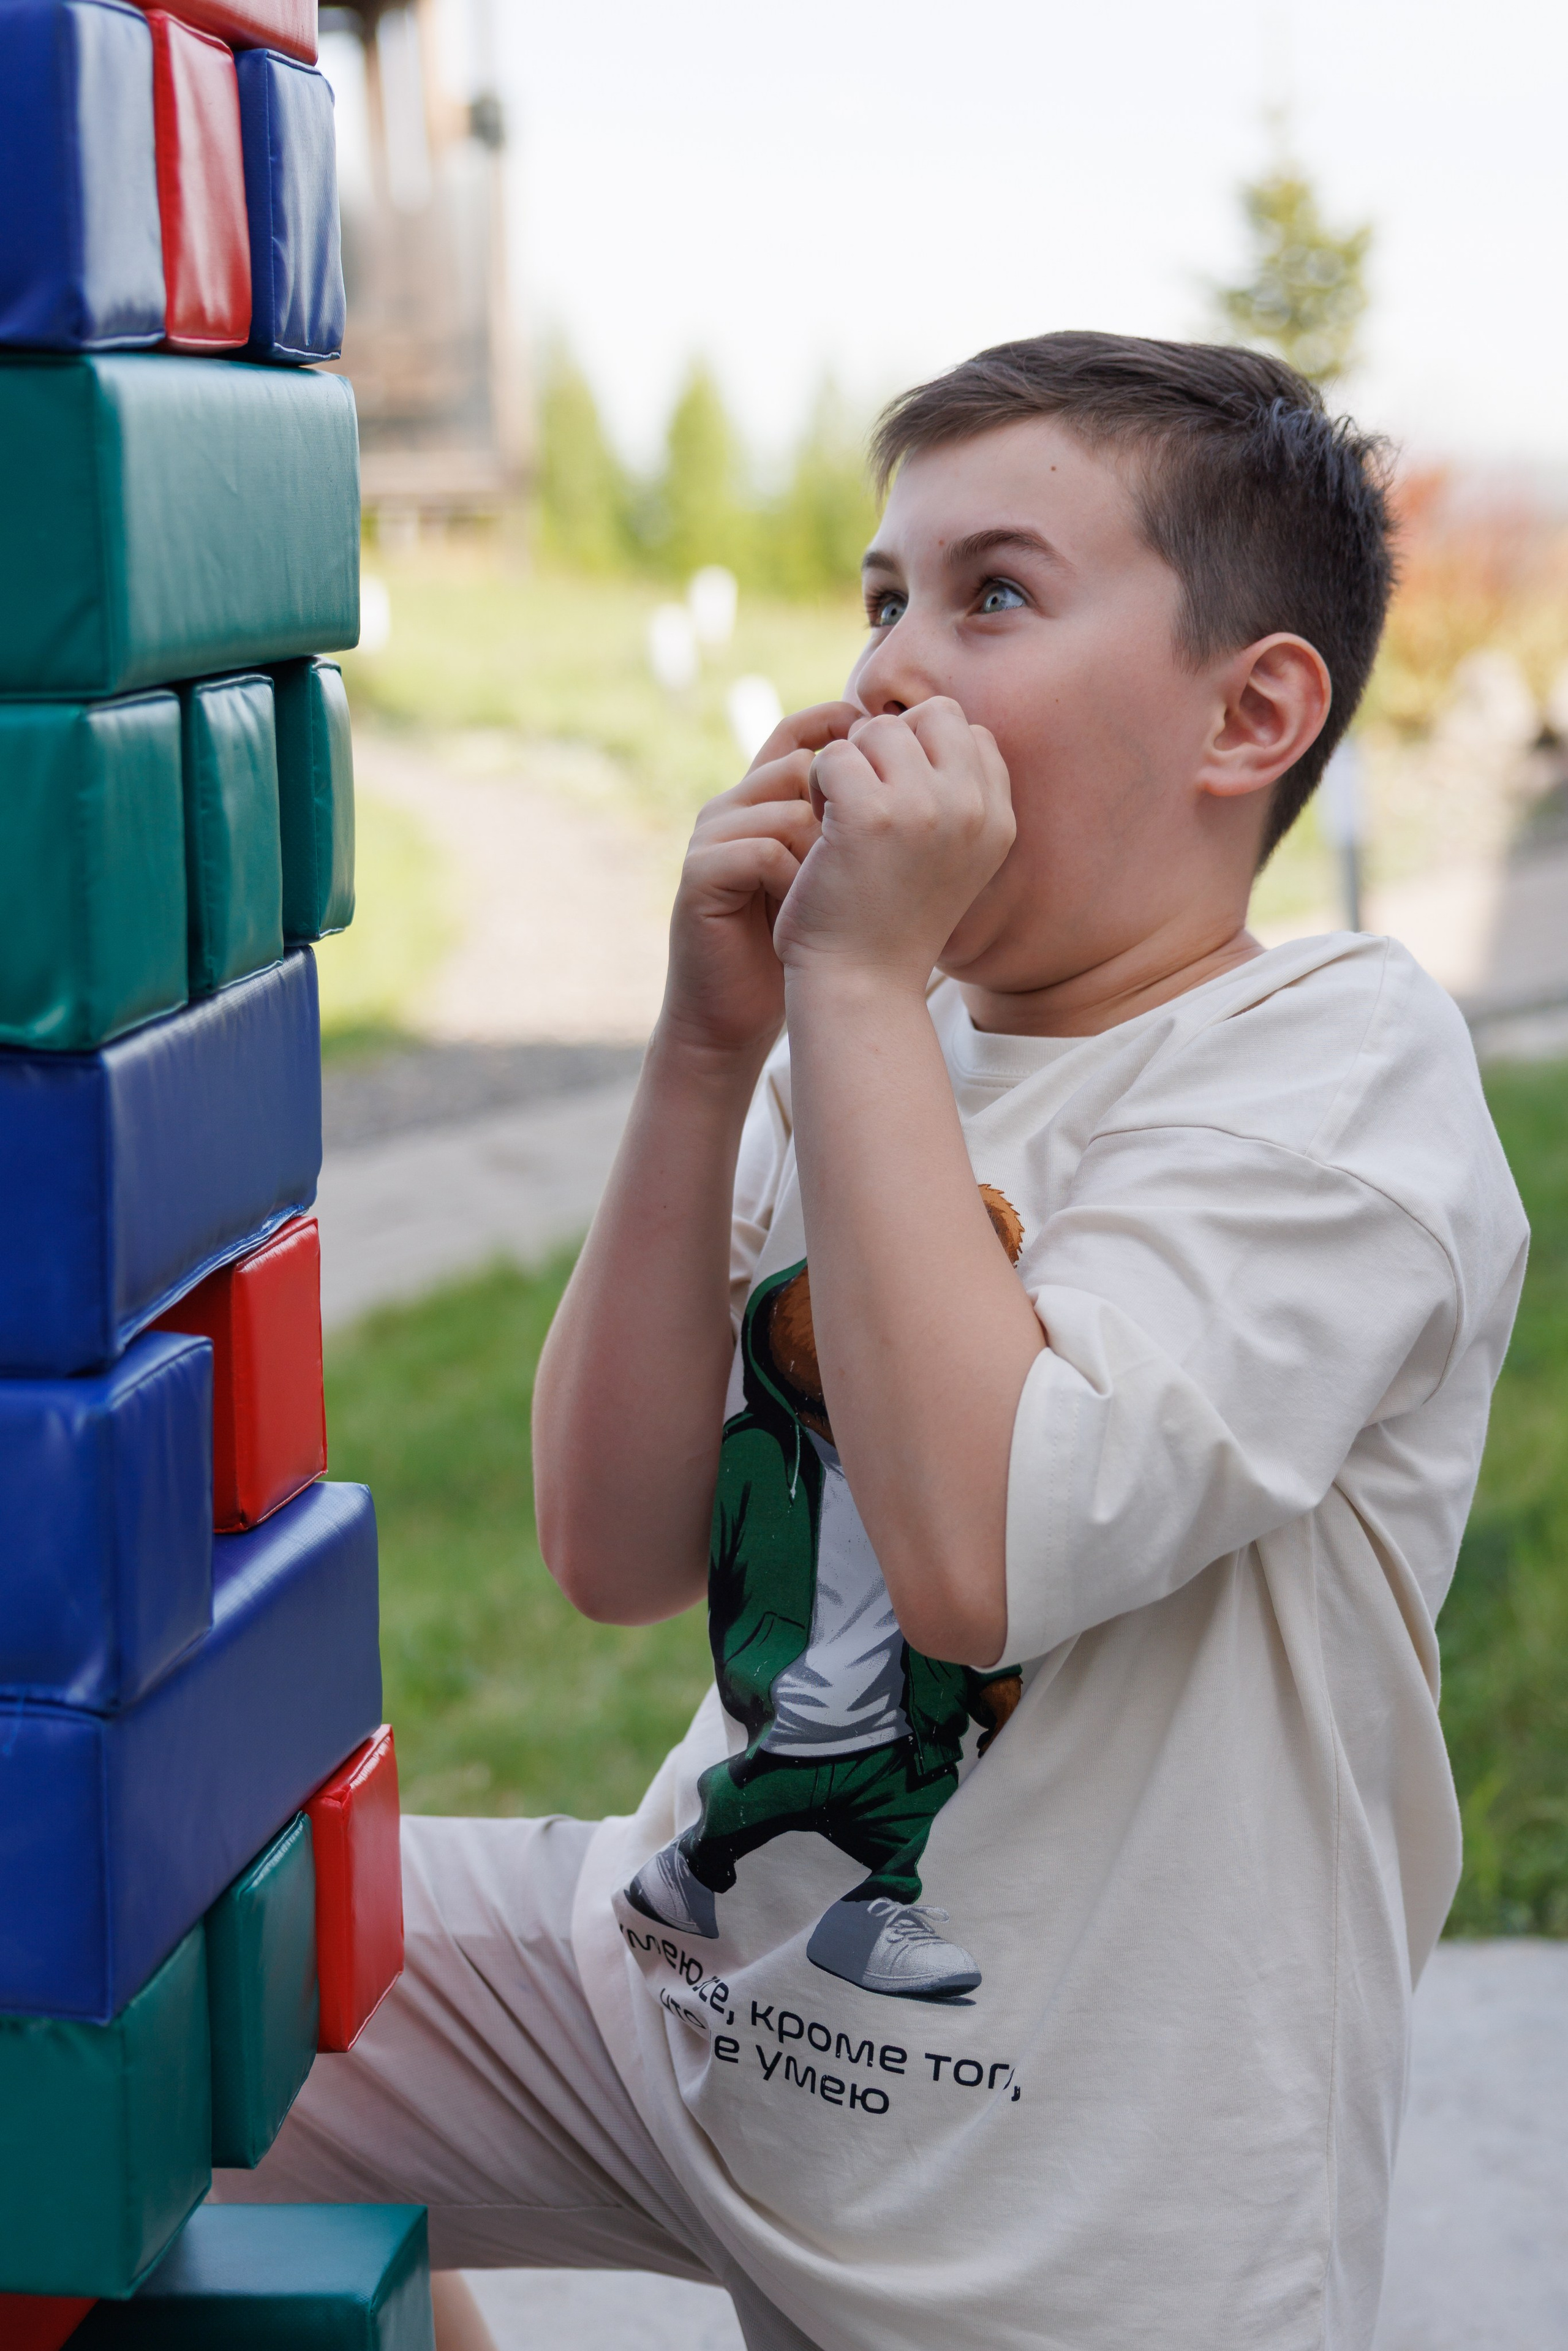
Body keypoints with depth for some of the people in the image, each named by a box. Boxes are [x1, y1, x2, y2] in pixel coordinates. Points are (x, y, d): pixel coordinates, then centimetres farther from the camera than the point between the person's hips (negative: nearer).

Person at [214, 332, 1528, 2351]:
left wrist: (856, 982, -23)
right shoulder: (862, 1051, 3)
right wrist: (707, 1048, -13)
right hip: (700, 1968, 6)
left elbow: (978, 1545, -30)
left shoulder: (1342, 1060, -16)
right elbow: (617, 1553, -4)